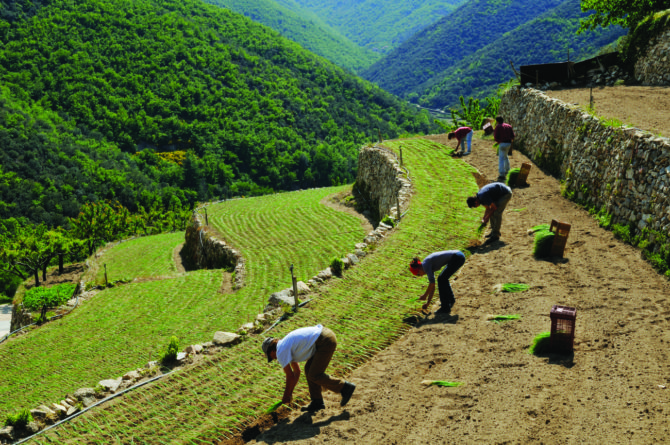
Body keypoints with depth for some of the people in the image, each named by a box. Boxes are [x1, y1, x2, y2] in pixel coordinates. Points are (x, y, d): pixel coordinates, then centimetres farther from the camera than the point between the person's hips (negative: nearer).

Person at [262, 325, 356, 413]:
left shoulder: (280, 351, -3)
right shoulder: (288, 345, 25)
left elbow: (290, 376, -1)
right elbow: (296, 371, 33)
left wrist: (286, 396, 12)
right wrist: (290, 393, 35)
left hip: (325, 341, -10)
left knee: (314, 375, -3)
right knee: (309, 369, 15)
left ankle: (345, 387, 4)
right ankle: (317, 402, 20)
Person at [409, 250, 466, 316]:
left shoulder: (425, 264, -7)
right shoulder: (429, 266, 18)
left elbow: (432, 283, -13)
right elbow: (432, 286, 23)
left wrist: (425, 295, 0)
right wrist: (428, 303, 26)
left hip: (457, 258, -10)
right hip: (459, 256, 10)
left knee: (441, 280, -3)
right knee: (443, 279, 22)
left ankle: (445, 308, -2)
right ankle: (450, 300, 38)